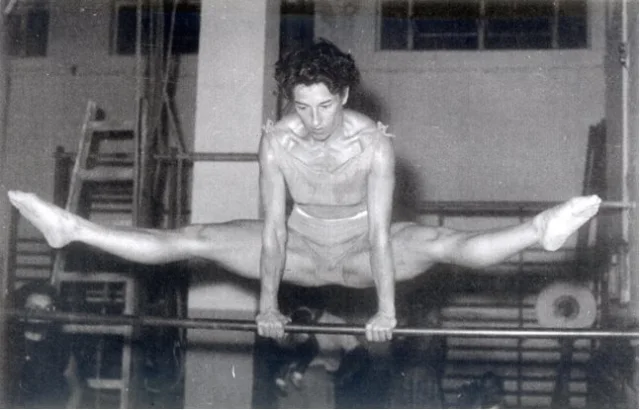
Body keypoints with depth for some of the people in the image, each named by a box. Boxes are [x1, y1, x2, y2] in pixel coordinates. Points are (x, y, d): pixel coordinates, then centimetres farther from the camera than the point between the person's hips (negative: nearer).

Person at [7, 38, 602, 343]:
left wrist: (387, 309, -30)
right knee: (195, 240, -10)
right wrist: (267, 305, -20)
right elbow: (273, 226, -19)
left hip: (362, 250, -1)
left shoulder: (374, 142, -26)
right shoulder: (276, 140, -20)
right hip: (302, 248, 2)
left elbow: (380, 229, -28)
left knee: (440, 244, -31)